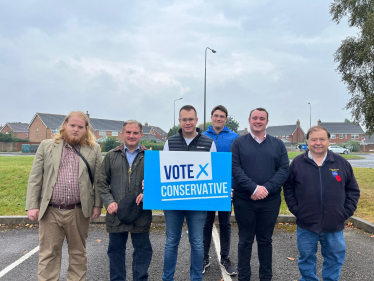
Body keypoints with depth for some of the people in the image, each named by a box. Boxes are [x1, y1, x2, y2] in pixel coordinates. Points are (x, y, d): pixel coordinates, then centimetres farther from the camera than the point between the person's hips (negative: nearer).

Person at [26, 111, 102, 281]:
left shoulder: (94, 149, 3)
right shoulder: (46, 146, 4)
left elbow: (99, 180, 4)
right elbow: (35, 178, 3)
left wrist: (98, 204, -1)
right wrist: (32, 206, -2)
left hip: (79, 212, 0)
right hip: (50, 211, 0)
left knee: (78, 253, 13)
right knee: (48, 255, 8)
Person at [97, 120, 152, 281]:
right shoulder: (111, 156, 8)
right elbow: (101, 182, 6)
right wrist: (109, 201, -6)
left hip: (141, 212, -1)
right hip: (116, 212, 2)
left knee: (142, 249, 9)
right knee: (116, 249, 14)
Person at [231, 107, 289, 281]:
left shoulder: (278, 144, 7)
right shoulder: (238, 143, 1)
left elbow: (284, 170, -1)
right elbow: (235, 169, -9)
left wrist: (267, 188, -16)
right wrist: (254, 188, -20)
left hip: (270, 201, 2)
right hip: (244, 201, -1)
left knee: (265, 240, 14)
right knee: (245, 240, 10)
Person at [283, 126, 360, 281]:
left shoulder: (341, 163, 1)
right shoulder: (297, 162, -3)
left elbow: (353, 190, 8)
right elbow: (288, 188, 3)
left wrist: (346, 211, 0)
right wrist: (295, 209, -4)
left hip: (334, 225, 1)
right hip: (306, 224, -1)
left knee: (335, 258, 15)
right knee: (307, 257, 12)